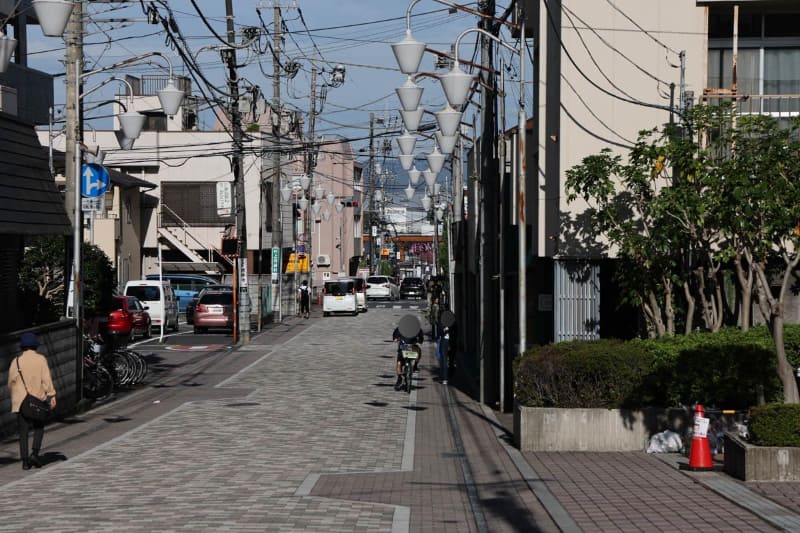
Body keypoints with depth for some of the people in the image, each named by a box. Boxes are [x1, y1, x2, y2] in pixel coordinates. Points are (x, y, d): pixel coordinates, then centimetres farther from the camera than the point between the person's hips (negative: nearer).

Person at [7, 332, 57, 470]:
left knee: (23, 431, 4)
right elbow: (46, 379, -9)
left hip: (20, 402, 1)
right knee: (39, 428, 15)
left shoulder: (16, 361, 0)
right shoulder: (41, 359, -3)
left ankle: (25, 460, 0)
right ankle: (35, 453, -2)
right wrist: (52, 395, -7)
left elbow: (11, 382, 3)